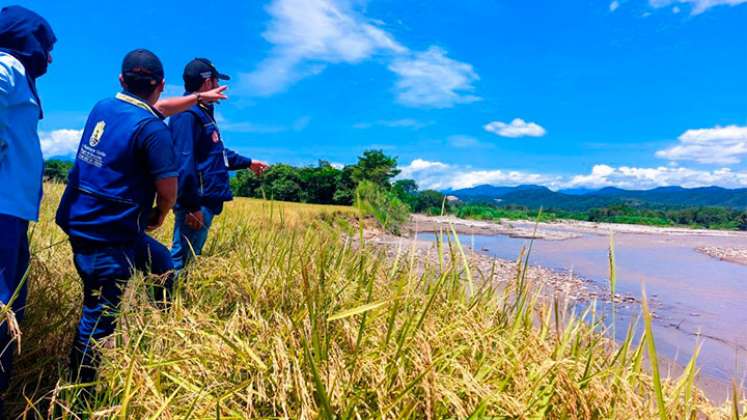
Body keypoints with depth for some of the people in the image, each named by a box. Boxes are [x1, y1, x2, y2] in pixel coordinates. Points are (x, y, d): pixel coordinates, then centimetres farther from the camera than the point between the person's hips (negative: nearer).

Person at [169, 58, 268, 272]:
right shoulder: (187, 114, -16)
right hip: (196, 203, -11)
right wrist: (192, 206, -24)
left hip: (206, 201, 11)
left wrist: (247, 162, 39)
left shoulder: (203, 113, 19)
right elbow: (184, 163, -23)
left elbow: (217, 152, 31)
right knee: (181, 260, -5)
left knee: (191, 257, 17)